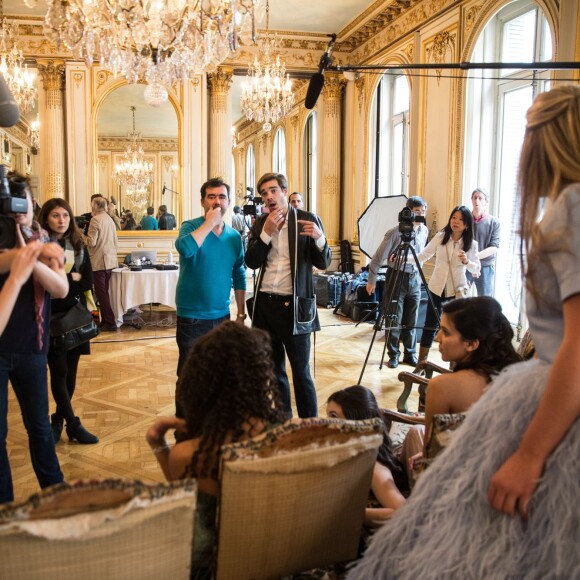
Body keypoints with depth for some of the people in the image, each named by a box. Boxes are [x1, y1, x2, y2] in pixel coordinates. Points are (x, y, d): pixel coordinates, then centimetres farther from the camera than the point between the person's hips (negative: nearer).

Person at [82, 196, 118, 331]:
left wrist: (82, 236, 3)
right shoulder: (110, 219, 11)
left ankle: (110, 323, -4)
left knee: (101, 293, -3)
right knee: (104, 292, 14)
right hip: (110, 261, 8)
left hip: (99, 262, -8)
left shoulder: (95, 220, -12)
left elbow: (91, 242, -16)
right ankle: (105, 321, 19)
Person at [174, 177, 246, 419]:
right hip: (191, 318, -4)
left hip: (222, 317, 4)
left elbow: (239, 277, 12)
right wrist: (209, 222, -22)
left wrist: (241, 314, 11)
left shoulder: (234, 236, 5)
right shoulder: (191, 226, -7)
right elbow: (185, 248, -32)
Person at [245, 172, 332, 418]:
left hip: (294, 305, -4)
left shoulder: (307, 220, -4)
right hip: (265, 304, 5)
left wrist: (319, 238, -24)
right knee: (273, 369, 14)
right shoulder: (260, 223, 8)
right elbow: (251, 262, -2)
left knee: (301, 371, 1)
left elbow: (323, 263, -5)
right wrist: (267, 232, -13)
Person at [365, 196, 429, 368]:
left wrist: (418, 275, 16)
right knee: (395, 321, 1)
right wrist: (372, 280, -7)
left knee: (411, 321, 9)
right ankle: (393, 356, 13)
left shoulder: (424, 231, 2)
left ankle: (410, 355, 19)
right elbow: (378, 258, -9)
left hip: (414, 278, 4)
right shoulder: (395, 232, -15)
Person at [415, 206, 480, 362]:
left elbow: (476, 269, -7)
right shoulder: (440, 237, -3)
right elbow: (423, 256, -1)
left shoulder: (471, 244, -5)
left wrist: (466, 261, -28)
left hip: (457, 290, -1)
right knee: (430, 325, 7)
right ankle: (421, 361, 17)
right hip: (437, 288, 1)